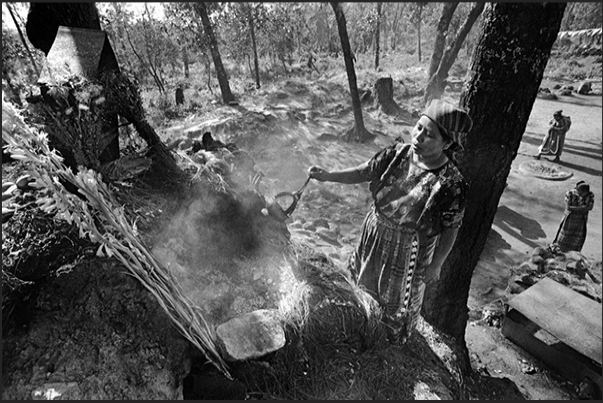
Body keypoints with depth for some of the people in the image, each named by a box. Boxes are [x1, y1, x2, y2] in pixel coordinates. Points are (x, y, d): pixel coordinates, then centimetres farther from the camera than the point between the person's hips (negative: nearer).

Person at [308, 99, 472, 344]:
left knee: (398, 296, 22)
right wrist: (327, 176, -22)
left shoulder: (451, 184, -26)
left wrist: (436, 265, -7)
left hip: (408, 250, -4)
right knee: (367, 283, 28)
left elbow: (451, 229, -15)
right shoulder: (397, 153, -15)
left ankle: (393, 338, 56)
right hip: (376, 235, 5)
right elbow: (364, 172, -9)